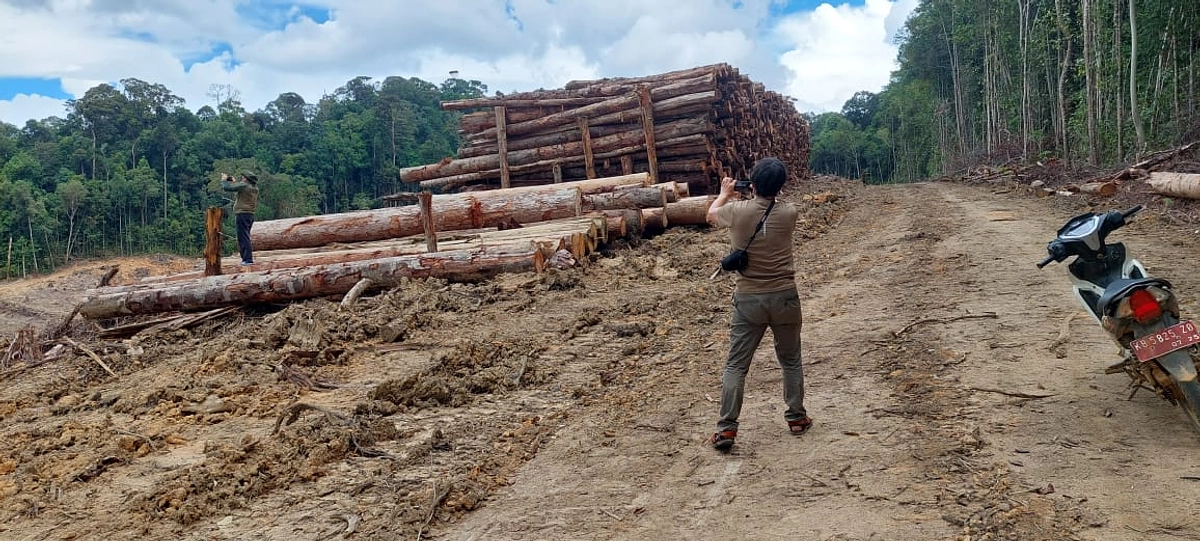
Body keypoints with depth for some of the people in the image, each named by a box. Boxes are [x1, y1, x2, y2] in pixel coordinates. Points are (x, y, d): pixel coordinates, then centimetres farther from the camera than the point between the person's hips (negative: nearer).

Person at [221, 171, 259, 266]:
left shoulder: (244, 186, -13)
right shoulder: (255, 188, 12)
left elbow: (226, 187, -10)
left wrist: (224, 180, 9)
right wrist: (232, 180, 25)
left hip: (242, 214, -9)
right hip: (251, 214, 9)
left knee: (243, 237, -7)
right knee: (245, 237, 16)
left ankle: (248, 259, -10)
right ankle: (246, 258, 17)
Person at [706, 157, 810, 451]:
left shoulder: (737, 211, -9)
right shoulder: (789, 213, -7)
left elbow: (711, 214, 15)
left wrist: (725, 193, 32)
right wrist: (769, 192, 29)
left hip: (748, 299, -1)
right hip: (784, 297, 1)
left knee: (735, 365, 4)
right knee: (791, 361, 20)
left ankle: (726, 428, 1)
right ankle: (796, 417, 29)